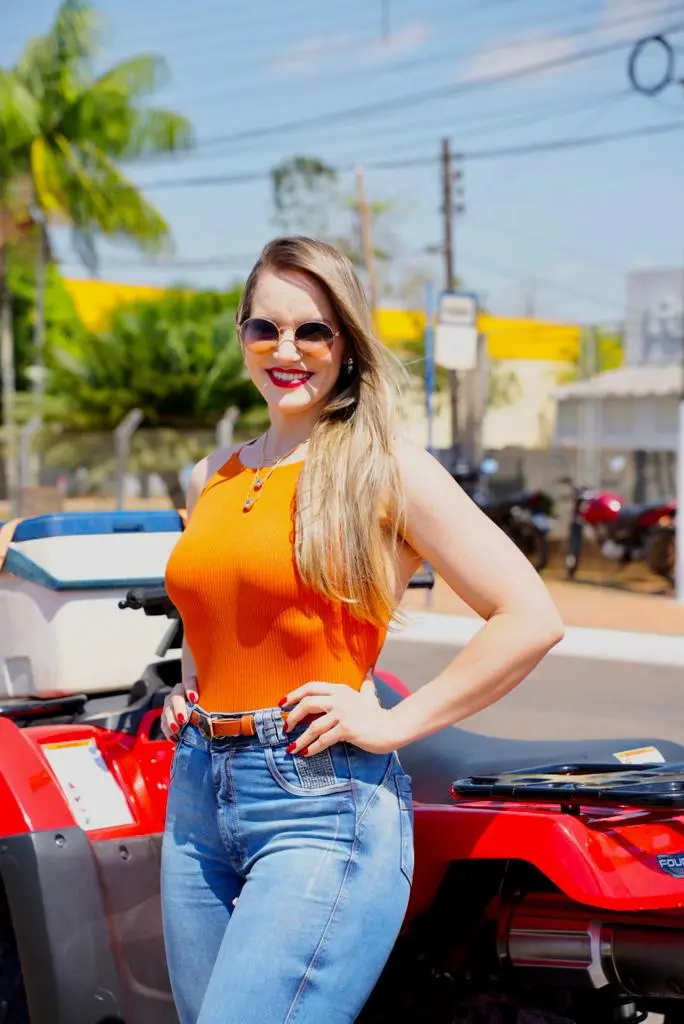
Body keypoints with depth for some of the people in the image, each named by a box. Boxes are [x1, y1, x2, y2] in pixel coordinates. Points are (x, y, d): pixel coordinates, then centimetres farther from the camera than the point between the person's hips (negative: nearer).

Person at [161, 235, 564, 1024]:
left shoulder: (385, 469, -5)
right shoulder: (210, 479, 13)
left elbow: (530, 620, -10)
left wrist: (391, 724, -11)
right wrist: (188, 690, 14)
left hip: (323, 807, -7)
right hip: (197, 797, 7)